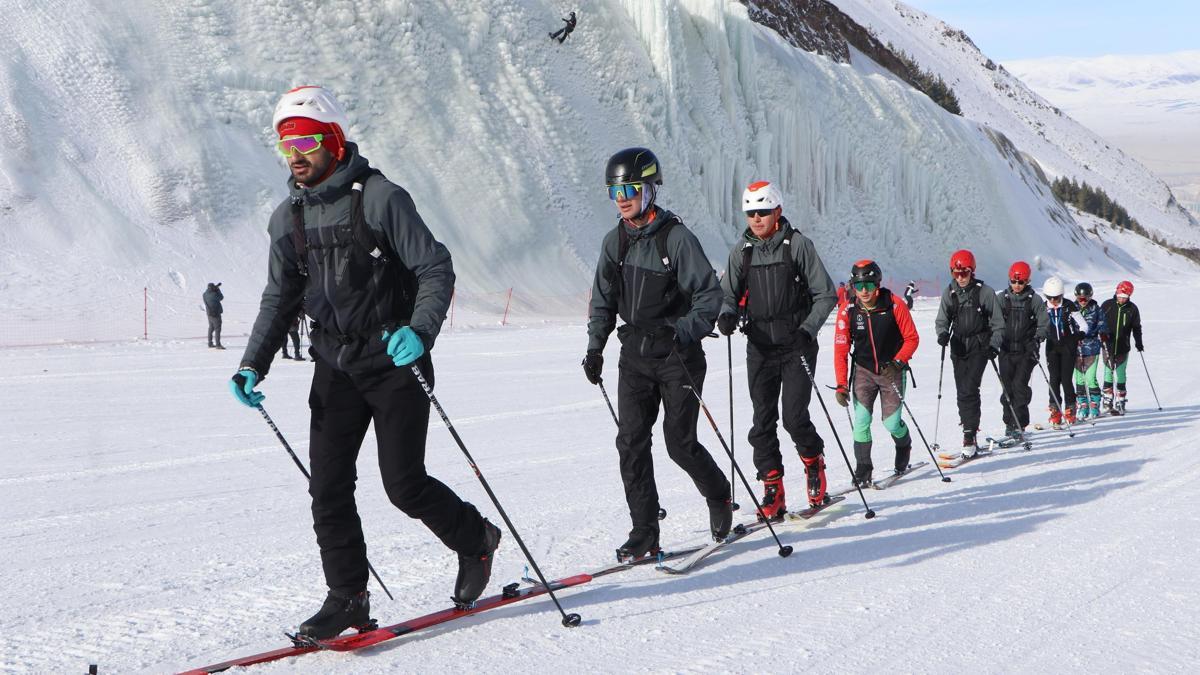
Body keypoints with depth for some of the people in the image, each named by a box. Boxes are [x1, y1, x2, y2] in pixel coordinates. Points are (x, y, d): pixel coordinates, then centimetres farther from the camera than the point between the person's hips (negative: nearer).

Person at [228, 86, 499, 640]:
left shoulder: (379, 198, -13)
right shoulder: (288, 219, 6)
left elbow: (436, 269, -13)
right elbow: (280, 298, 15)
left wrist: (420, 329, -30)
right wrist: (253, 365, 4)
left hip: (395, 360, -5)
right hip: (336, 365, 6)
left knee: (404, 484, -5)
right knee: (328, 485, -2)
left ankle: (475, 538, 22)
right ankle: (347, 596, 9)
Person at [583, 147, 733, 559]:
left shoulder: (676, 237, -11)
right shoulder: (615, 241, 7)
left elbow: (709, 295, -13)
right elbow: (603, 301, 15)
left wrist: (684, 334, -26)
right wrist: (595, 348, 4)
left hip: (677, 354, -5)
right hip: (635, 355, 5)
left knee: (680, 443, -2)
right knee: (631, 441, -5)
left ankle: (718, 496, 27)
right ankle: (644, 531, 0)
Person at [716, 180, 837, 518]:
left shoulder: (798, 245, -5)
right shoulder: (741, 251, 7)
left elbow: (825, 295, -4)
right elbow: (727, 293, 10)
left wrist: (807, 329, -16)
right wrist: (727, 314, -13)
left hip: (796, 346, -4)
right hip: (760, 348, 4)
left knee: (794, 417, -9)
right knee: (763, 422, 1)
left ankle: (813, 459, 21)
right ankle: (773, 492, 7)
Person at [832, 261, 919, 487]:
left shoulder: (894, 305, -16)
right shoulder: (848, 311, -12)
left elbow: (912, 338, -6)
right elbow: (841, 350, -8)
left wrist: (897, 362, -20)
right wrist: (841, 385, -13)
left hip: (892, 370, -1)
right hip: (864, 371, 1)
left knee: (891, 422, -5)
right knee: (861, 419, -12)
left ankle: (904, 446, 30)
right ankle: (863, 470, 1)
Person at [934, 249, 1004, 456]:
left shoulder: (985, 292, -4)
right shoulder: (949, 293, 5)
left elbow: (997, 323, 1)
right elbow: (942, 320, 12)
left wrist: (994, 345, -12)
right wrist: (943, 333, -10)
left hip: (979, 347, -4)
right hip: (958, 347, 4)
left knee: (969, 388, -15)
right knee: (963, 390, 2)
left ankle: (969, 437, -14)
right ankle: (969, 425, 17)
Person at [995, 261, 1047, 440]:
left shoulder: (1034, 300, 1)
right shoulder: (1001, 298, 6)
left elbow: (1043, 324, 0)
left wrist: (1037, 339, -16)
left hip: (1026, 351, -2)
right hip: (1006, 351, 2)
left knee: (1020, 385, -12)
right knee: (1007, 387, 2)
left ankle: (1019, 426, -10)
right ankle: (1010, 422, 16)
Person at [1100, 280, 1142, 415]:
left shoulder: (1132, 309, 0)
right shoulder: (1107, 305, -2)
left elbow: (1137, 327, 9)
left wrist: (1138, 342, 0)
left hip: (1123, 348, 0)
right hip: (1108, 346, 0)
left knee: (1120, 375, 0)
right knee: (1108, 373, 4)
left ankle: (1119, 403, 4)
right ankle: (1107, 399, 16)